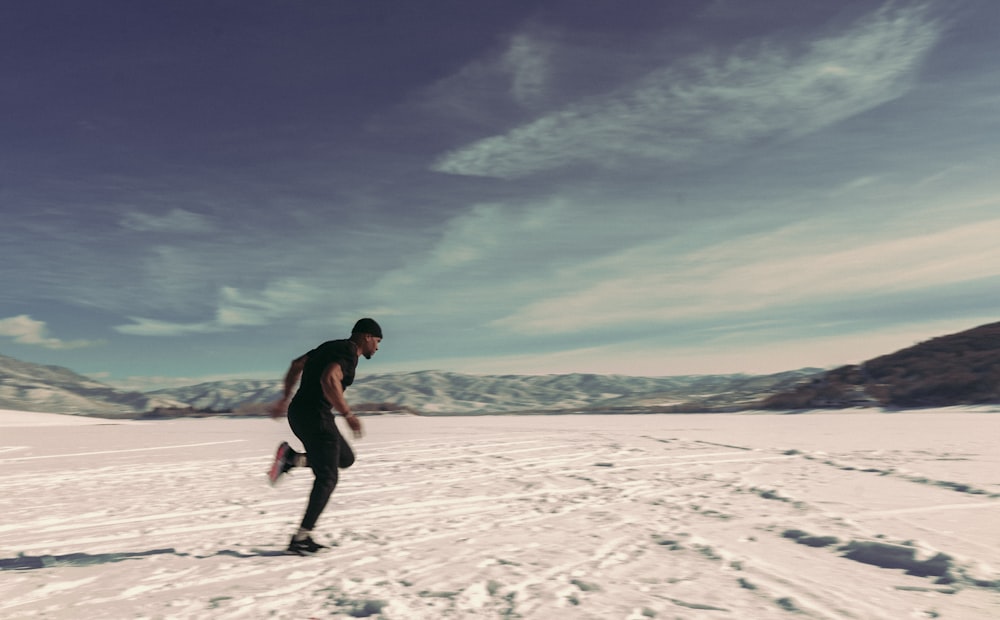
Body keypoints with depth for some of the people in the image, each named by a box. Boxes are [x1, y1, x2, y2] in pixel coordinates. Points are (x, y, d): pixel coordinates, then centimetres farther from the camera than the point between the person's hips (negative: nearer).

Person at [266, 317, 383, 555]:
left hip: (298, 413, 9)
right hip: (315, 415, -9)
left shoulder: (332, 347, 18)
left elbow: (296, 365, 25)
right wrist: (348, 415, -24)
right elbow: (329, 380, -29)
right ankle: (301, 538, 1)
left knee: (346, 459, 19)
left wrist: (286, 398, 29)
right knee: (327, 478, -1)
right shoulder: (349, 353, -11)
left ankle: (292, 457, 7)